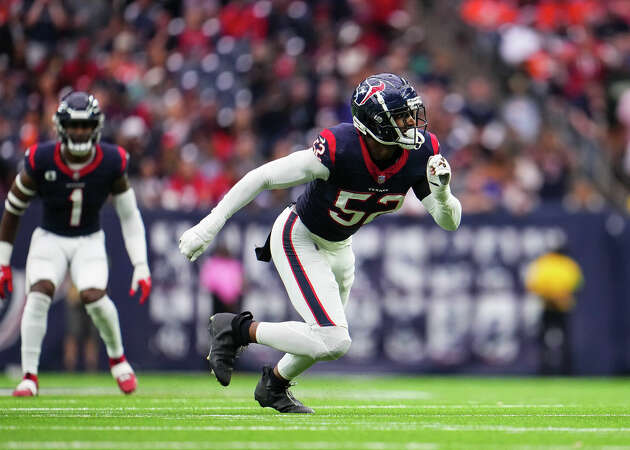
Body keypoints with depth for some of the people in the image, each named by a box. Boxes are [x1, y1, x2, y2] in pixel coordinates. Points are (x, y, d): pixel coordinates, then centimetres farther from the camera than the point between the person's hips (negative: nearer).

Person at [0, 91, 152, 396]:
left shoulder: (111, 163, -14)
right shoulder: (40, 161, -17)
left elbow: (129, 216, -2)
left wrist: (141, 266, -9)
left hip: (89, 241, 0)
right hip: (49, 239, 0)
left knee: (93, 296, -24)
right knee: (38, 294, -25)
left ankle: (117, 358, 5)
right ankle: (29, 377, -14)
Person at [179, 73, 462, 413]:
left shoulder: (421, 153, -18)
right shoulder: (339, 149, -35)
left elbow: (450, 222, -10)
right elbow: (262, 177, -26)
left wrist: (442, 193, -34)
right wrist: (208, 226, -24)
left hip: (338, 246, 7)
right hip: (299, 241, -7)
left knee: (328, 338, 22)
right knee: (334, 341, -20)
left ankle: (274, 385, 50)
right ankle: (237, 329, -3)